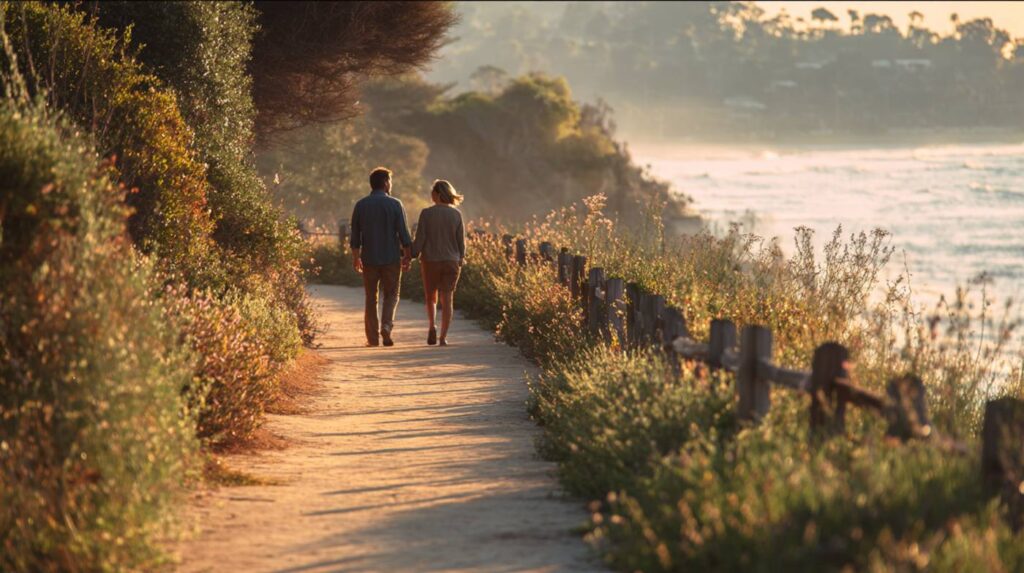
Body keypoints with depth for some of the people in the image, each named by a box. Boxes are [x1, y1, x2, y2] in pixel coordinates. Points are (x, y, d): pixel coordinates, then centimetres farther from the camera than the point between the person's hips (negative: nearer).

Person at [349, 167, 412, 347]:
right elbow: (403, 234, -7)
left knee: (371, 298, 9)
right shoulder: (395, 204, -6)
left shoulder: (361, 205, 1)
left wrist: (356, 257, 14)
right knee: (391, 295, 10)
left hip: (369, 258, 2)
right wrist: (408, 256, 3)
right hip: (391, 258, -2)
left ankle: (372, 338, 7)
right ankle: (386, 325, -14)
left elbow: (355, 235, 4)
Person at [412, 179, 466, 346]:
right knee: (447, 299, 4)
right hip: (451, 262, 1)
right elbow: (461, 241, 2)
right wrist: (461, 259, 16)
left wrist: (412, 256, 0)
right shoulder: (456, 214, -3)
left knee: (430, 296, 17)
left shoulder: (426, 213, -10)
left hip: (430, 260, -1)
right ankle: (443, 337, -1)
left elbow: (419, 239, -10)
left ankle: (432, 325, -3)